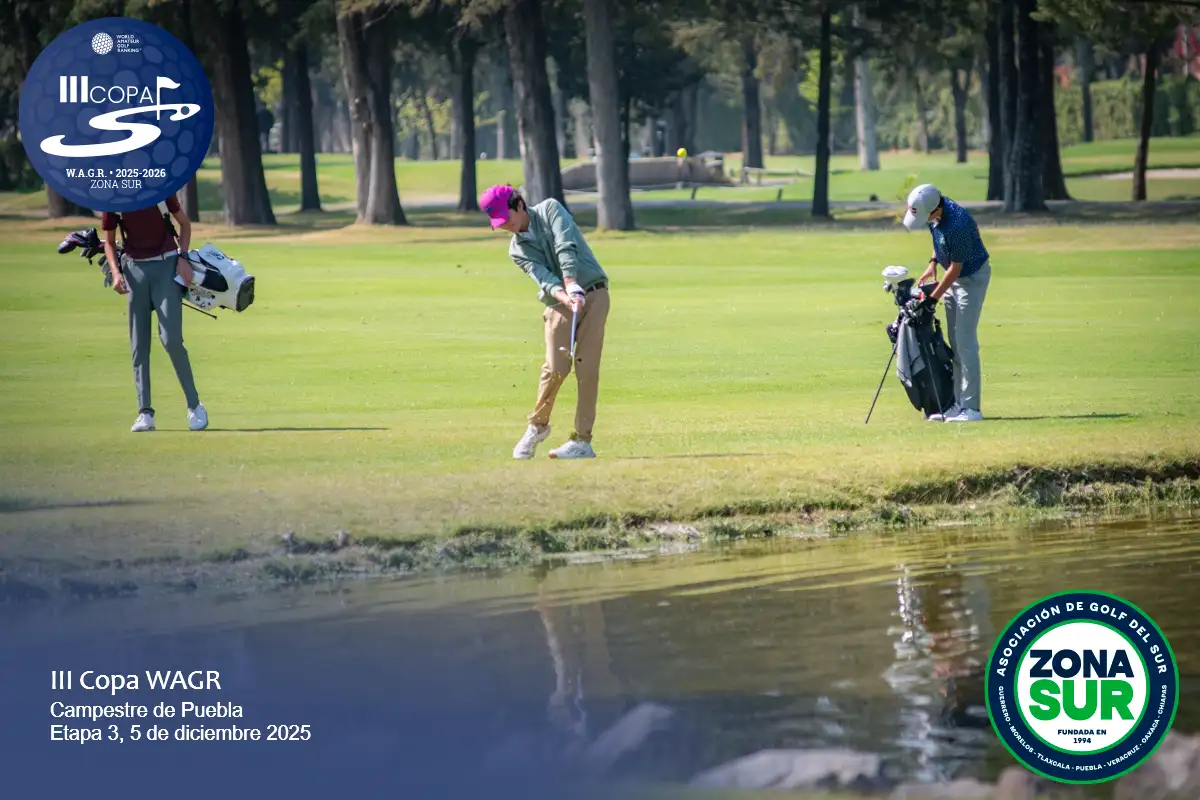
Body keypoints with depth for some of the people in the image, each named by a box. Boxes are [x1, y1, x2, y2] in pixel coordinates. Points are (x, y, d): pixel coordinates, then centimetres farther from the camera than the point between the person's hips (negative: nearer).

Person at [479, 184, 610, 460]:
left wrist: (573, 288, -29)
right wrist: (565, 296, -32)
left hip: (593, 295, -2)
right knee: (556, 367, -13)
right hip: (559, 303, 2)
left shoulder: (550, 209, -1)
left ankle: (582, 440, -8)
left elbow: (566, 249, -16)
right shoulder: (517, 250, 6)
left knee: (587, 368, -9)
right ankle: (537, 426, 10)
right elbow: (543, 277, -12)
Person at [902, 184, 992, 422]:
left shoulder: (957, 224, -33)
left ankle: (972, 408, -11)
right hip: (955, 277, 9)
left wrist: (933, 298, -19)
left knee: (965, 342, -12)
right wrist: (932, 263, 2)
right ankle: (959, 404, 13)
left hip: (973, 277, -9)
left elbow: (955, 268, -25)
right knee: (955, 344, 9)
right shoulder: (935, 215, -8)